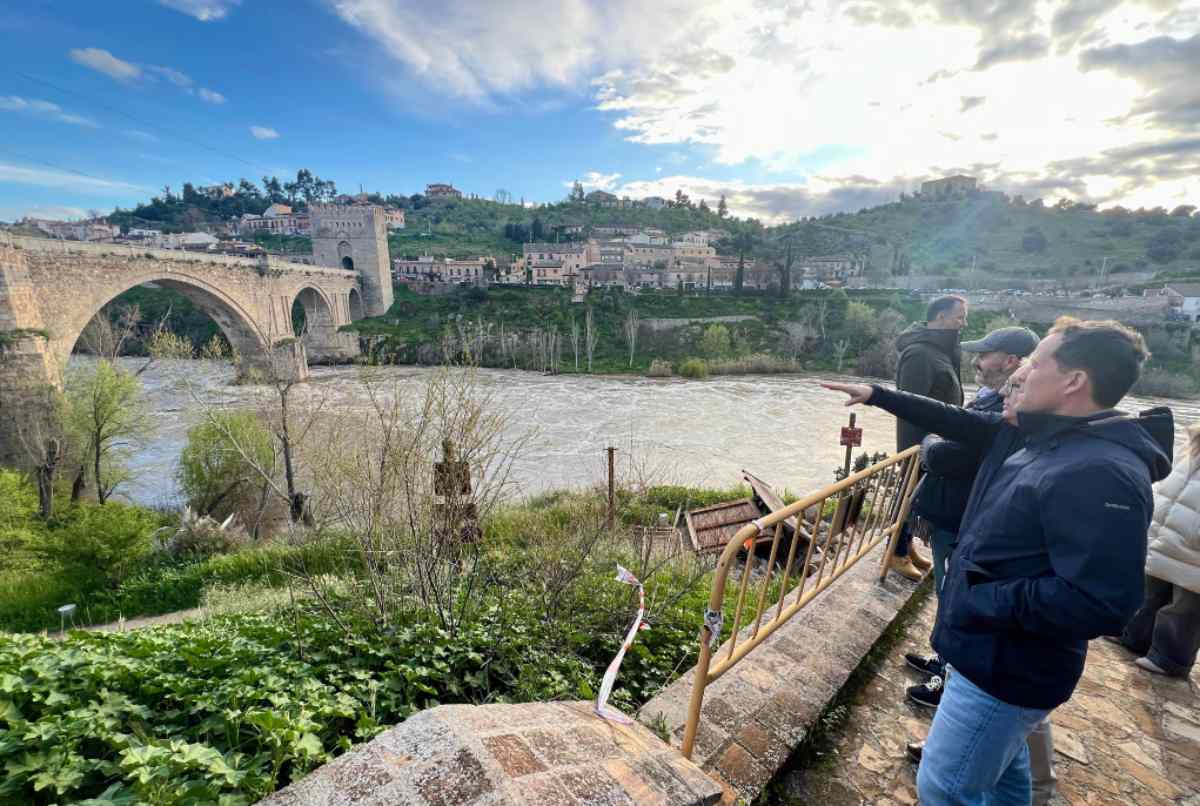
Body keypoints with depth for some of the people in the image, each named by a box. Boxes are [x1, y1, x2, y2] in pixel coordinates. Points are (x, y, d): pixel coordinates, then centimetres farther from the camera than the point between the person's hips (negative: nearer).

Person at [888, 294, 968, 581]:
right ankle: (897, 554, 17)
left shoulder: (939, 349, 11)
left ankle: (907, 545, 32)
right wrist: (919, 447, -23)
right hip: (919, 442, -9)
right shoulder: (919, 353, -21)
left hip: (934, 440, 9)